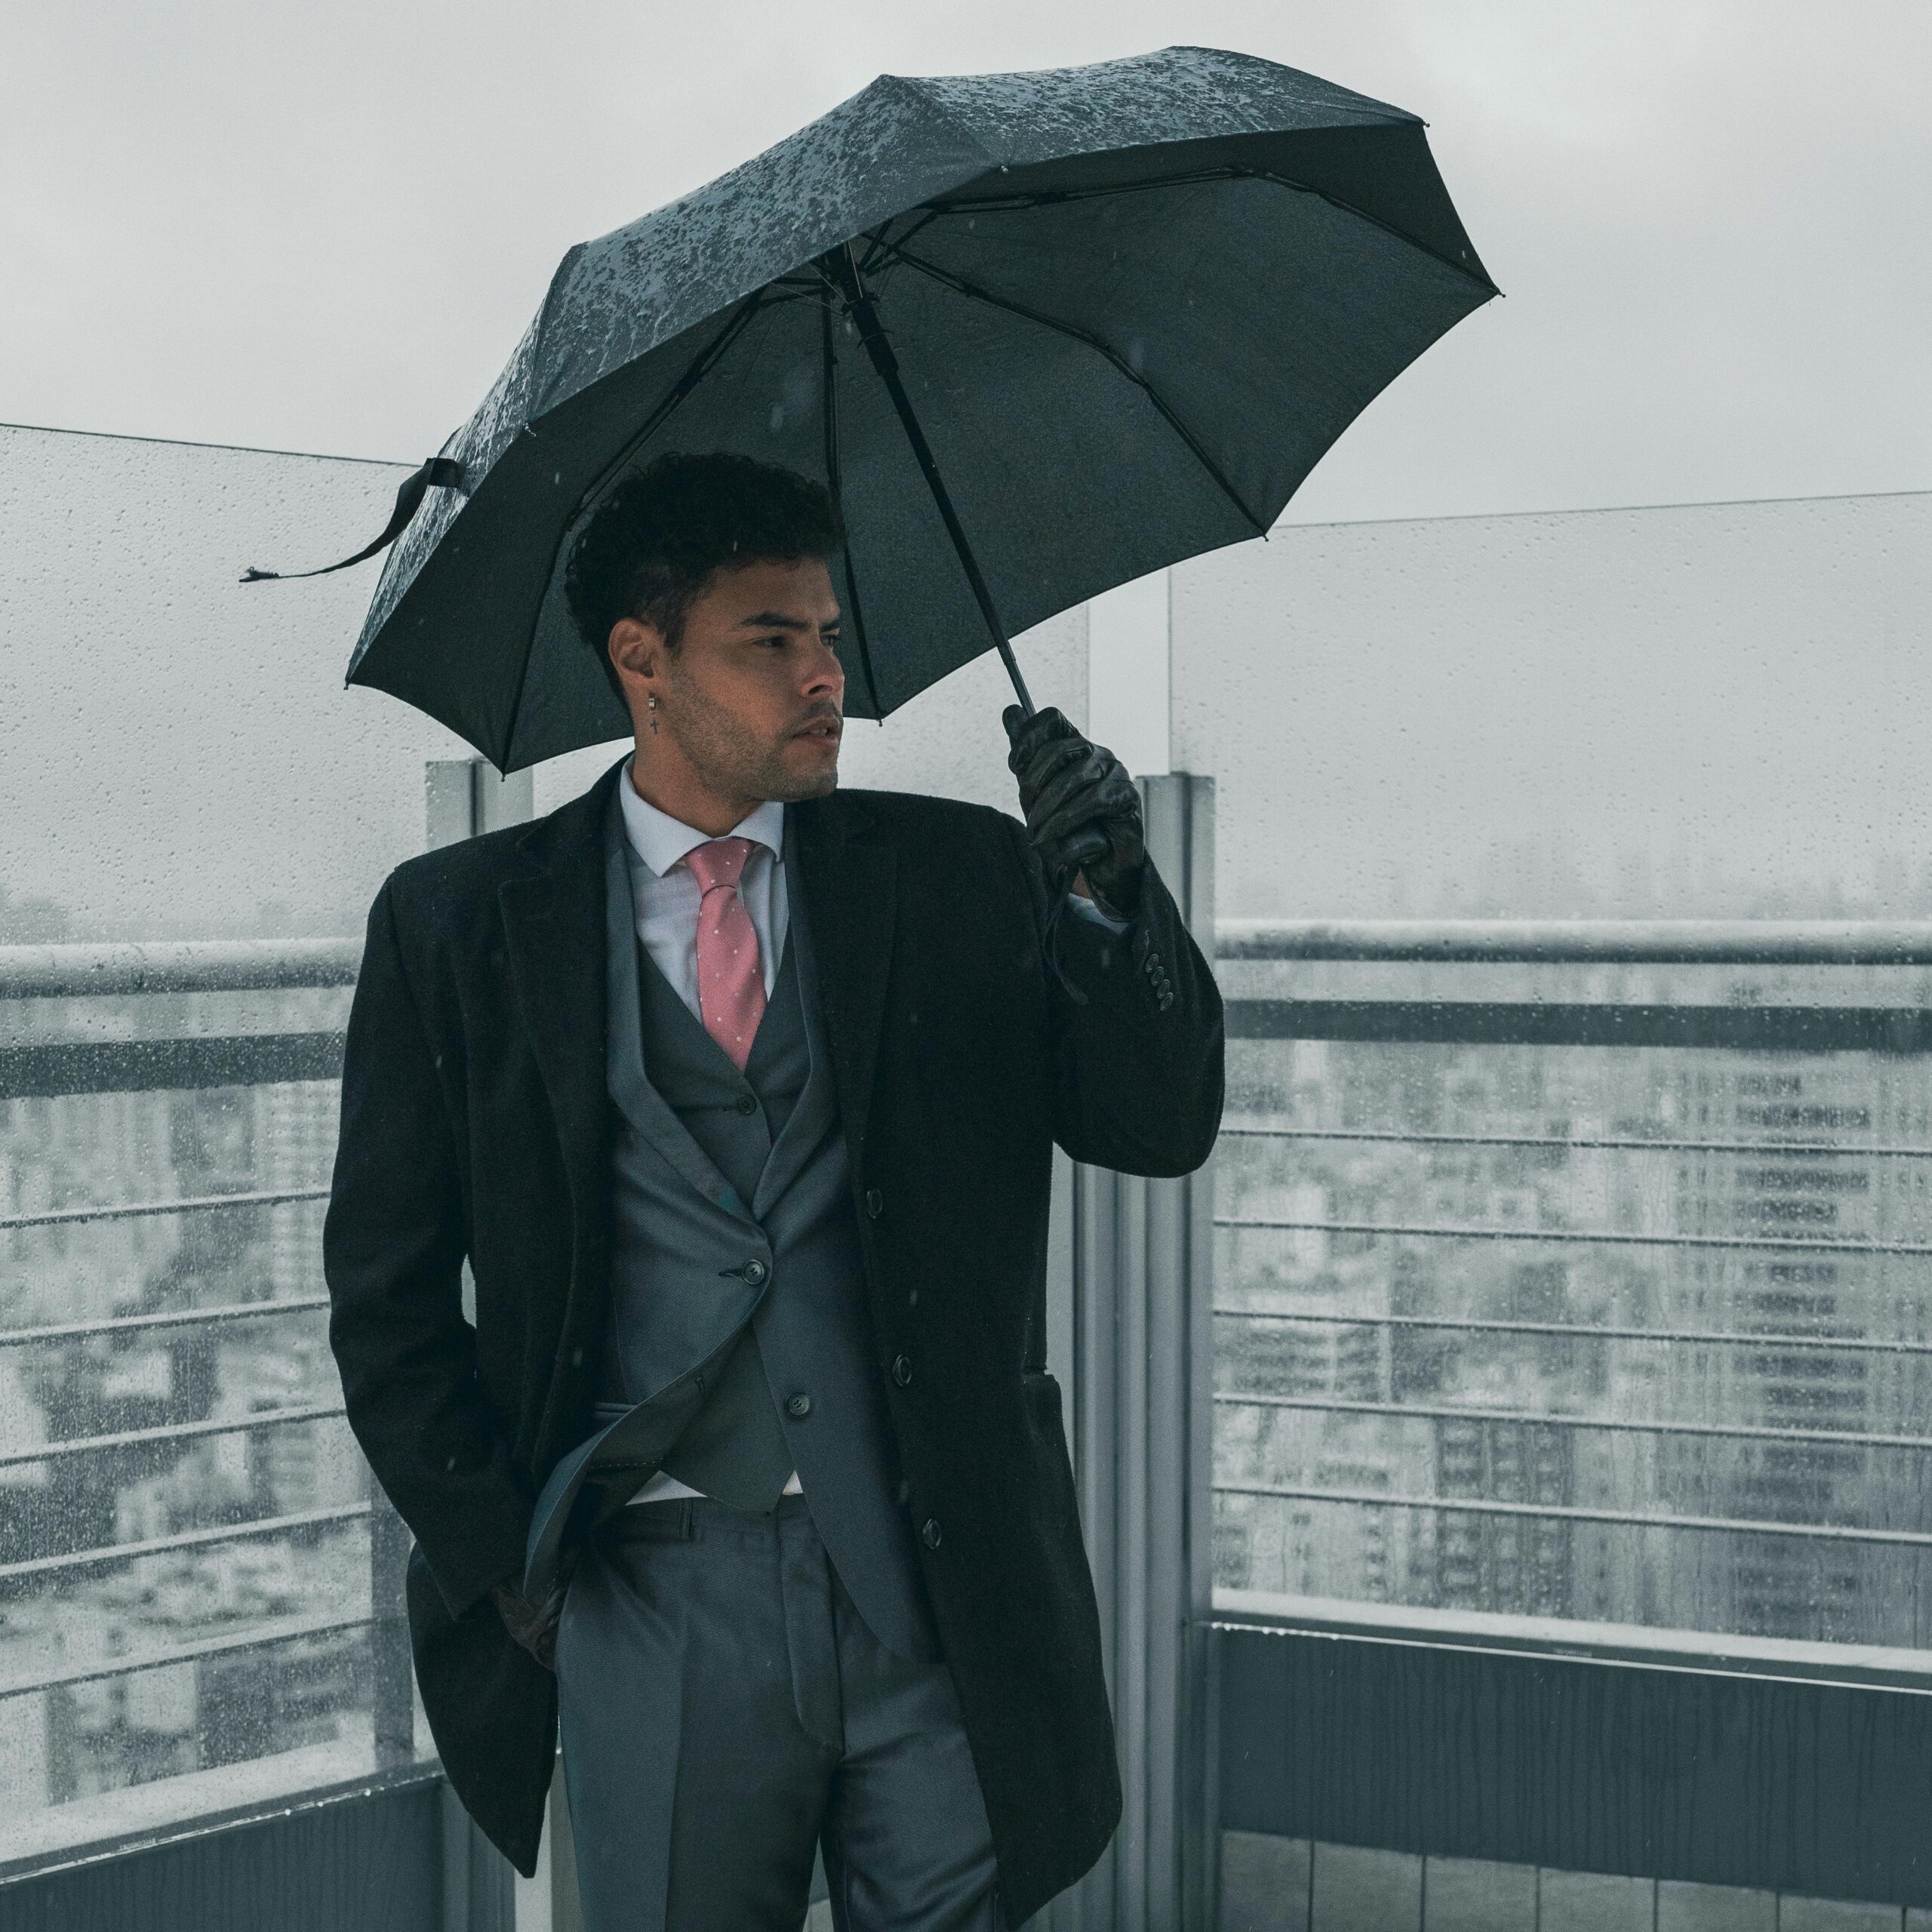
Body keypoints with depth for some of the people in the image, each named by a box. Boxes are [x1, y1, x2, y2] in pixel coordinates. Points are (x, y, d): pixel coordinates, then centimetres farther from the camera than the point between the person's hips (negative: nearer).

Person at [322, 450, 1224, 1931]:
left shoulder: (961, 877, 5)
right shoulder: (460, 924, 2)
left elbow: (1163, 1128, -1)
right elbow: (389, 1292, 6)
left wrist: (1108, 895, -17)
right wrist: (504, 1561, 0)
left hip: (942, 1587, 1)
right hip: (657, 1607, -1)